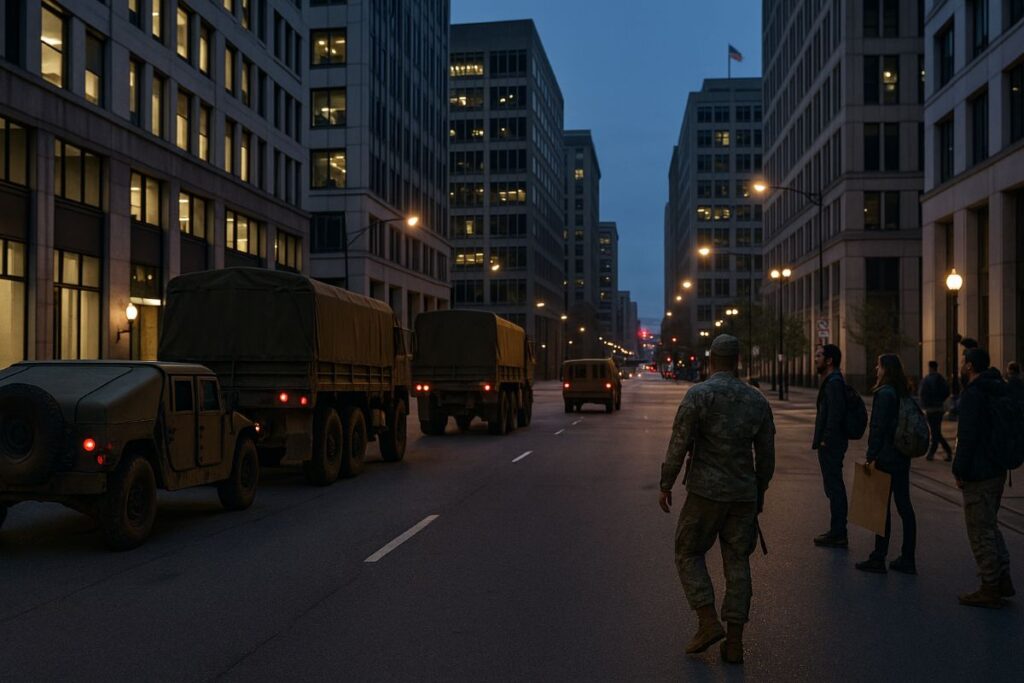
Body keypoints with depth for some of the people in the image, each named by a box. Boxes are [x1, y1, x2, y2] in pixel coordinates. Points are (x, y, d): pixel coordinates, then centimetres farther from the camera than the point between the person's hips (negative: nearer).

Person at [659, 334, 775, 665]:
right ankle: (734, 641, 11)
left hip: (706, 491, -4)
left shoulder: (698, 394, -9)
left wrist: (665, 485, -3)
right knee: (737, 563, 10)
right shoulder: (757, 400, 5)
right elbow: (766, 453, 10)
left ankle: (709, 623, 0)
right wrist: (760, 492, 21)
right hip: (744, 494, 4)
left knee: (689, 553, 12)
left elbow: (679, 443, -13)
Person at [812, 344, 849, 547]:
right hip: (831, 444, 11)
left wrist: (825, 440, -19)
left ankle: (838, 535, 0)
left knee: (834, 487, -5)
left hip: (831, 445, -11)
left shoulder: (834, 382, -16)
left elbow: (835, 414, -24)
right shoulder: (832, 381, 16)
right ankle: (838, 531, 22)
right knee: (834, 487, 14)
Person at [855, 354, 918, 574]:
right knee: (904, 505, 11)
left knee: (882, 507, -2)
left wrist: (872, 456, -15)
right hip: (903, 457, 9)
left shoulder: (884, 394, -15)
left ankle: (878, 559, 4)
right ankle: (907, 559, 16)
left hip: (886, 458, -9)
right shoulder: (904, 393, 11)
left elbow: (878, 428, -18)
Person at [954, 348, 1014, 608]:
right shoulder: (999, 390, 11)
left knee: (981, 532, -1)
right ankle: (1003, 579, 24)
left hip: (978, 476, -9)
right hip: (998, 470, 10)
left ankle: (990, 589, 6)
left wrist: (959, 471, -15)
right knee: (990, 527, 21)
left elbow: (968, 437, -22)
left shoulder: (973, 394, -18)